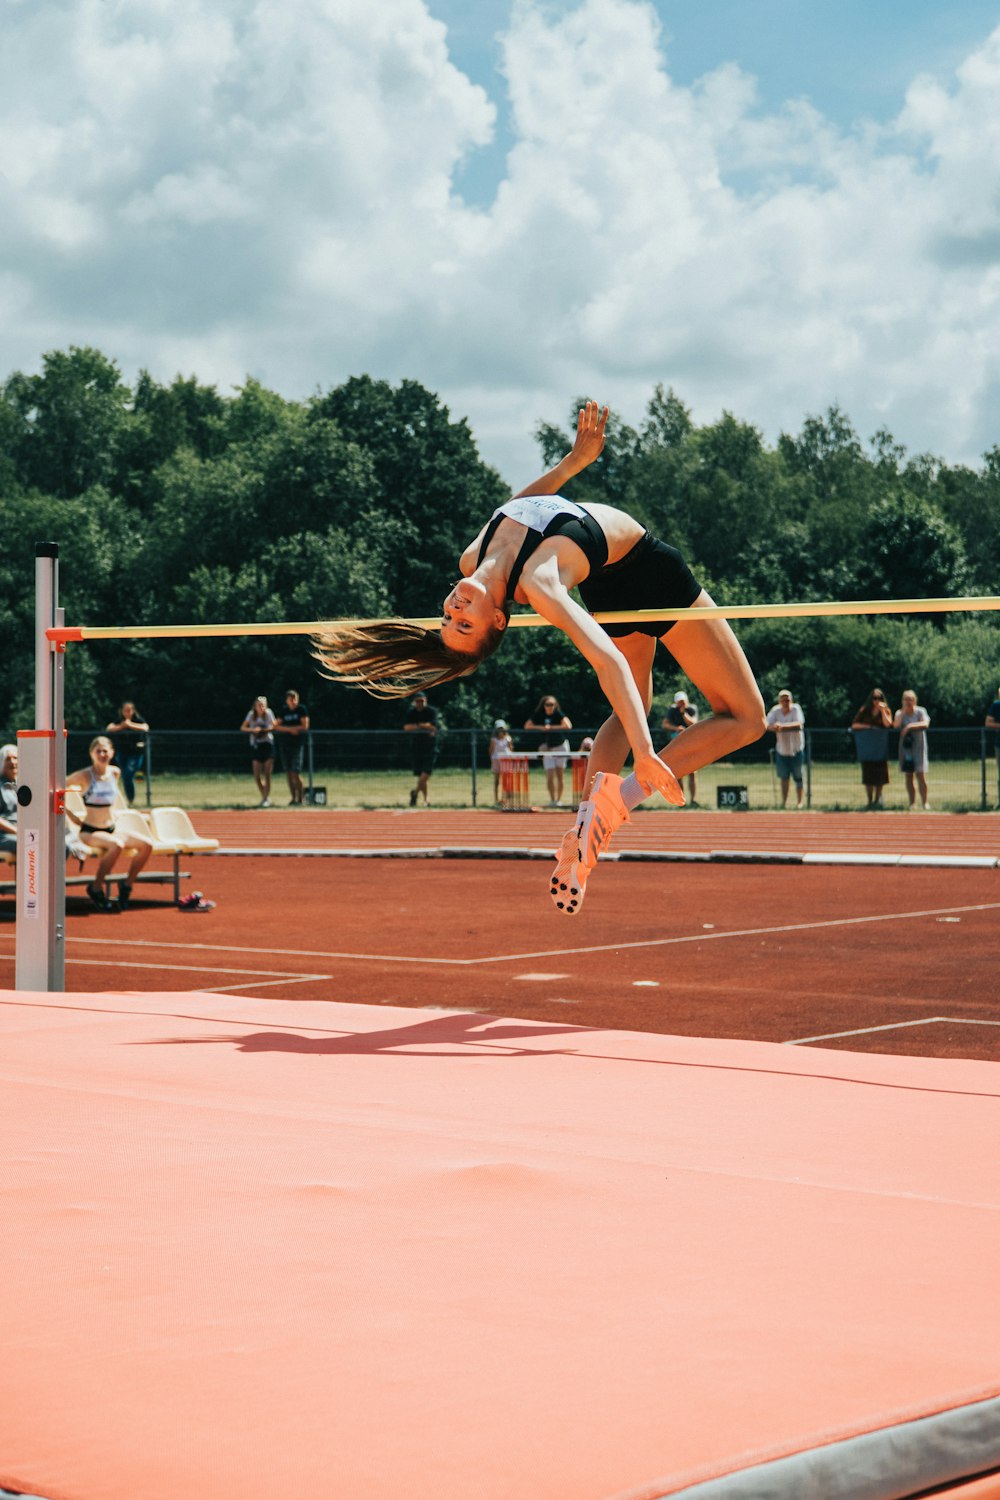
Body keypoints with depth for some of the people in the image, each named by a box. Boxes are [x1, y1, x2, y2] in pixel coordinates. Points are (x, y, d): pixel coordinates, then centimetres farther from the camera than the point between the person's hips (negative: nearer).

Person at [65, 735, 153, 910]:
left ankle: (127, 885, -2)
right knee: (116, 845, -36)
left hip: (111, 829, 6)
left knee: (147, 844, -16)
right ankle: (96, 888, -19)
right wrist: (71, 816, -5)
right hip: (90, 831, -6)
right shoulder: (84, 776, -9)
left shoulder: (115, 773, 7)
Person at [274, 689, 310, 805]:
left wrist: (286, 727, -5)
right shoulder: (284, 711, 10)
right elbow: (276, 726, 5)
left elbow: (305, 726, -9)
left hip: (297, 744, -4)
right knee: (289, 774, 4)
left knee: (295, 773, -11)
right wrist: (290, 729, -11)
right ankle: (293, 798, 11)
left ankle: (300, 799, -5)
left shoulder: (302, 709, -1)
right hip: (284, 744, 5)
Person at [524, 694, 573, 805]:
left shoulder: (558, 714, -11)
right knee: (550, 775, -7)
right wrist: (541, 727, -19)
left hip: (560, 745, -1)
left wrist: (551, 727, -24)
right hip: (546, 747, 1)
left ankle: (559, 799, 6)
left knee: (560, 774, 0)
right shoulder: (538, 715, -5)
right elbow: (527, 726, -7)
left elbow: (568, 726, -25)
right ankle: (552, 799, 0)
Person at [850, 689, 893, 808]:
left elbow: (888, 724, -12)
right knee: (868, 776, -2)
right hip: (866, 745, 0)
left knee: (879, 775, -3)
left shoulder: (886, 711, 5)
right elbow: (854, 725, 1)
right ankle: (870, 801, 2)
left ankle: (877, 800, 5)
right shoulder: (864, 711, 6)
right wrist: (868, 726, -10)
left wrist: (882, 710, -14)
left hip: (880, 745, 0)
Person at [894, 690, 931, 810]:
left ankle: (924, 802, -5)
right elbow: (896, 725, -10)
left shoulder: (920, 712, -1)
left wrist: (910, 726, -30)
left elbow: (925, 724, -19)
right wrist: (903, 711, -11)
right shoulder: (900, 713, 8)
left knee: (920, 774, -11)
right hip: (905, 746, 3)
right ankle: (912, 803, 7)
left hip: (918, 745, -3)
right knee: (908, 776, 2)